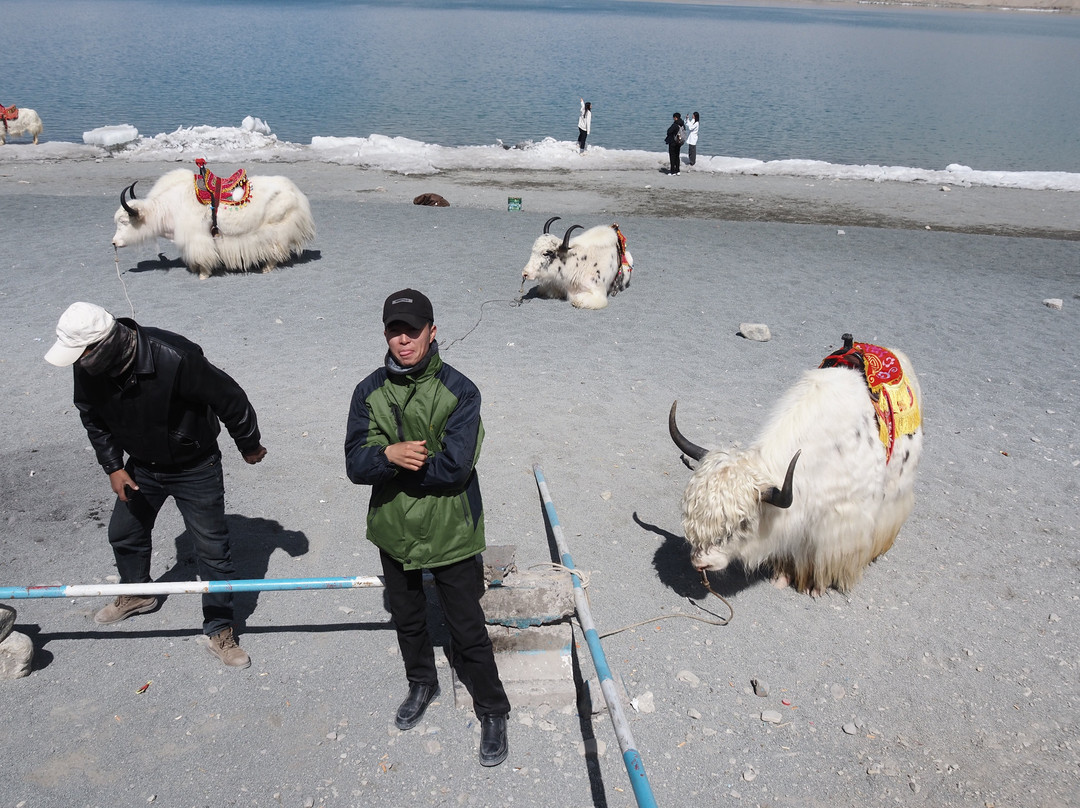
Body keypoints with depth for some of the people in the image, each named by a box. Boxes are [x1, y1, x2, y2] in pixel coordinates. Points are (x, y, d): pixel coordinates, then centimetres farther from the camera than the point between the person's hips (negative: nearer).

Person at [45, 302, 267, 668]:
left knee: (212, 548, -1)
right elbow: (93, 418, 4)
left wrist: (249, 445, -10)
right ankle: (137, 594, 51)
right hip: (141, 466, 6)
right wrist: (113, 466, -4)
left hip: (195, 469, -6)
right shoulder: (88, 368, -17)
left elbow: (229, 398, -24)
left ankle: (220, 631, 15)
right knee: (124, 532, 22)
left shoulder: (175, 359, -37)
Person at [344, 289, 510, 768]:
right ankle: (421, 684, 52)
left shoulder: (460, 392, -17)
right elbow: (355, 464, -12)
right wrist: (390, 454, -32)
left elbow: (454, 468, -25)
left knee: (467, 628, 7)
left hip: (449, 534, -4)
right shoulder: (370, 392, -4)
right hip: (393, 531, 4)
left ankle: (492, 712, 29)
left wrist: (394, 468, -18)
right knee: (407, 618, 25)